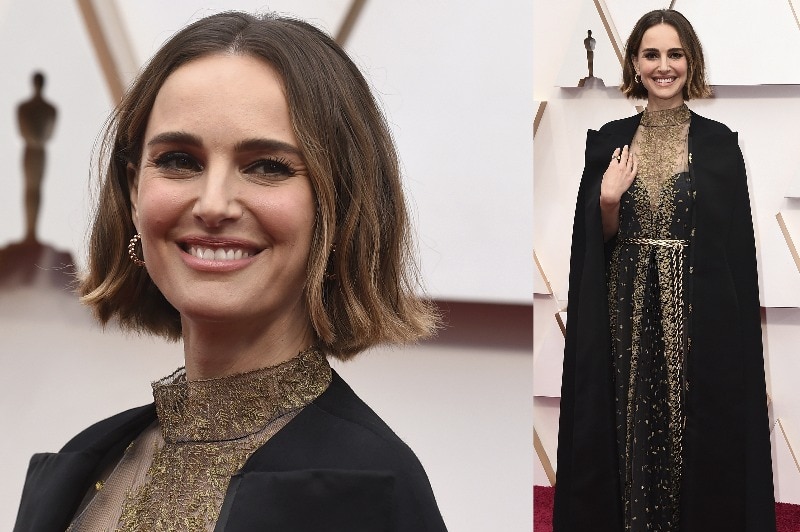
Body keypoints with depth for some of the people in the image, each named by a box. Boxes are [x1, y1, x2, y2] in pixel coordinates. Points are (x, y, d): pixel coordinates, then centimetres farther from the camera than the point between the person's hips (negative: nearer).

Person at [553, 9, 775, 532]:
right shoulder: (609, 141, 5)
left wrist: (743, 335, -5)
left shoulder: (718, 143, 0)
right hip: (628, 315, 2)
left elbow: (737, 245, -1)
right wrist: (608, 202, -14)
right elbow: (593, 243, 6)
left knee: (695, 434, 3)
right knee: (631, 433, 6)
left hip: (700, 317, -2)